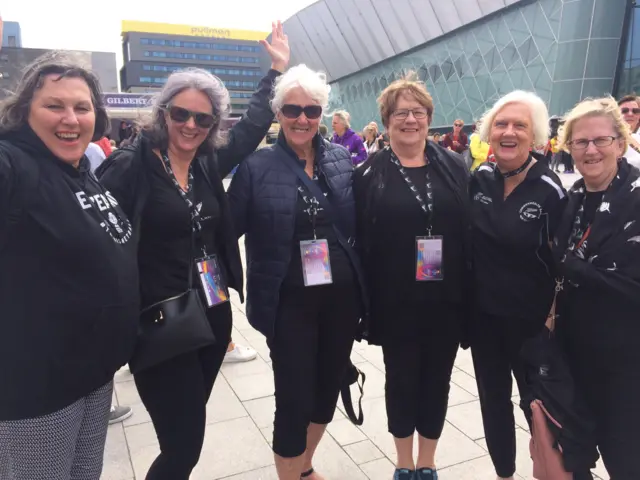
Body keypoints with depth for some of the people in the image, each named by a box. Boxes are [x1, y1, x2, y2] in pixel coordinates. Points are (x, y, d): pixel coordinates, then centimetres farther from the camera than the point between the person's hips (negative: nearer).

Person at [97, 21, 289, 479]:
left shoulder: (210, 164, 5)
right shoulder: (130, 165, -10)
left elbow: (253, 125, 16)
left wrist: (277, 69, 17)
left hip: (213, 315, 6)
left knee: (187, 433, 19)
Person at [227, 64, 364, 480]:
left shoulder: (342, 158, 4)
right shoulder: (257, 167, -7)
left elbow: (359, 224, 9)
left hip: (341, 297, 5)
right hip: (290, 303, -4)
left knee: (329, 387, 18)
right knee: (294, 399, 3)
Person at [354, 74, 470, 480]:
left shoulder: (454, 166, 3)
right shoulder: (370, 173, -2)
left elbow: (472, 231, 3)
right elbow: (360, 240, -4)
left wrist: (471, 292, -1)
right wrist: (364, 298, -7)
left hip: (446, 299, 2)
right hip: (396, 302, -1)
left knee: (437, 379, 14)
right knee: (402, 379, 12)